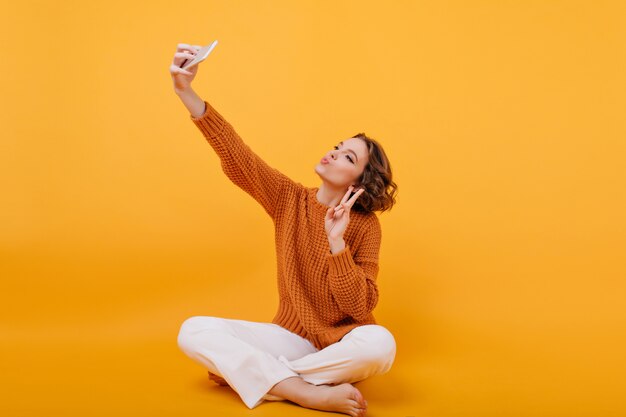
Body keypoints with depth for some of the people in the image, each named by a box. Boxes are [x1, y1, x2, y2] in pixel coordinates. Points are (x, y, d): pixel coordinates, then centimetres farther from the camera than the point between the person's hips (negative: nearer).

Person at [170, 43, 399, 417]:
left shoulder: (366, 226, -8)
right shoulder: (290, 199, -1)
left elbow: (360, 307, -15)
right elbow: (236, 155, -14)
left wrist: (337, 243, -27)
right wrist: (185, 90, -25)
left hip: (342, 346, -2)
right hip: (293, 339, 2)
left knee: (380, 344, -37)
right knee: (193, 331, -18)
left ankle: (248, 371, -19)